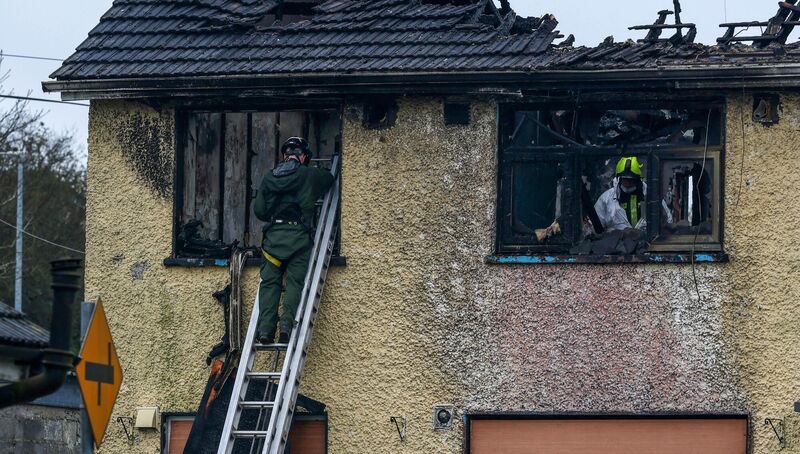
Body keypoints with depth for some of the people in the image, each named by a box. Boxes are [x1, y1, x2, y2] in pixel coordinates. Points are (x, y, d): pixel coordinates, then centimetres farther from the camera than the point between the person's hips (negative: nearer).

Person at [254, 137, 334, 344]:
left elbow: (259, 210, 9)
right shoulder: (310, 176, 5)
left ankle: (265, 328, -9)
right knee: (295, 282, -3)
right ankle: (287, 326, -18)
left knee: (269, 282, 3)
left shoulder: (269, 178, 11)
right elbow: (329, 179, 27)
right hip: (298, 235, -2)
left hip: (273, 234, 2)